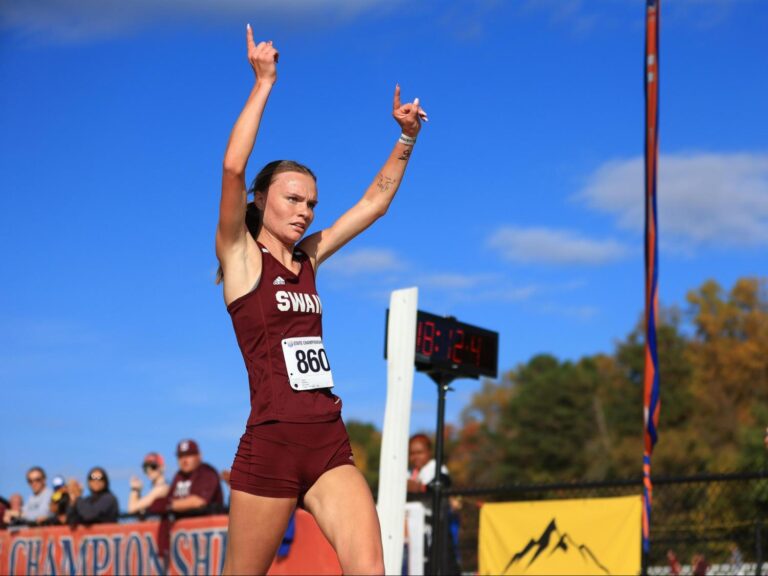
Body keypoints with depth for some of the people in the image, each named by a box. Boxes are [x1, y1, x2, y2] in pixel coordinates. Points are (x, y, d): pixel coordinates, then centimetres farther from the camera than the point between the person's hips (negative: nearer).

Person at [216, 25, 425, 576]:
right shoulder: (240, 255, 0)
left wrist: (406, 138, 10)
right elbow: (233, 168, -16)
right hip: (270, 445, -5)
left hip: (330, 444, 5)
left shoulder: (308, 258, 15)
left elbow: (376, 201, 20)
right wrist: (265, 83, -14)